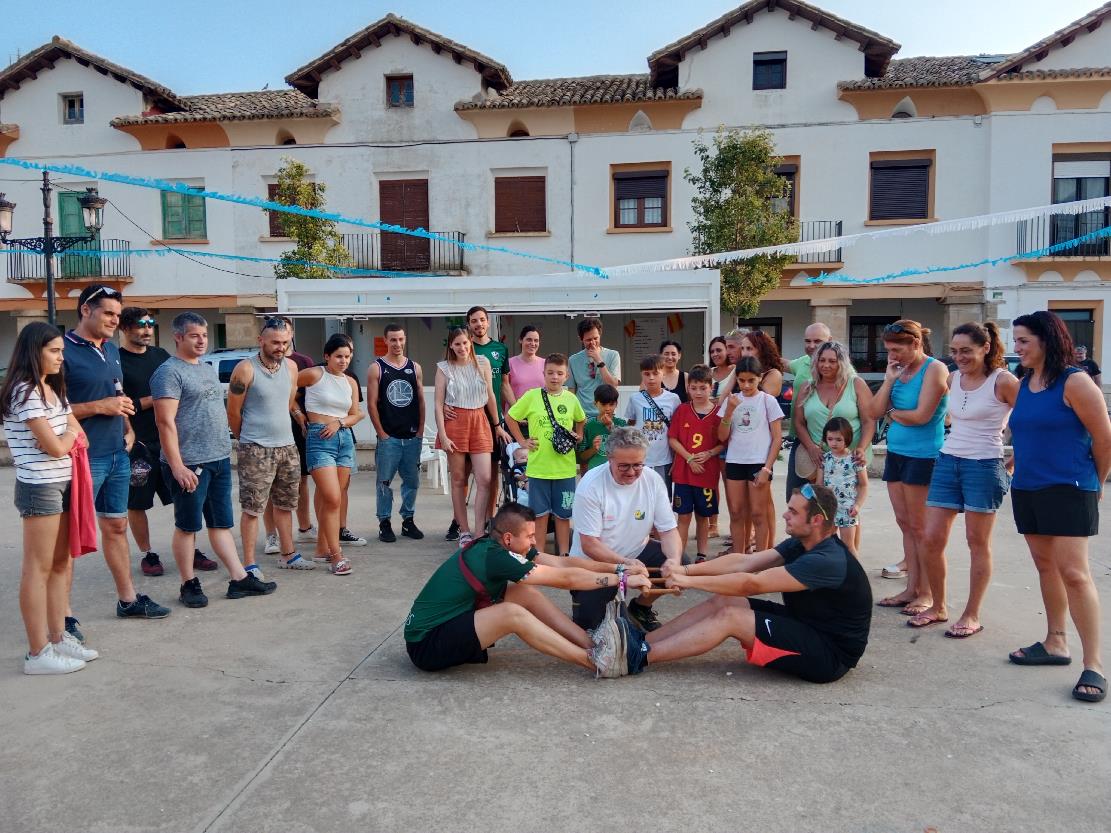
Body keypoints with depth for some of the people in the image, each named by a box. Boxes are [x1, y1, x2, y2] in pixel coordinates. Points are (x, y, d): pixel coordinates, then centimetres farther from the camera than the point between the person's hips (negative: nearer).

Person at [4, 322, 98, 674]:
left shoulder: (52, 389, 15)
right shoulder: (25, 392, -14)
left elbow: (78, 436, 15)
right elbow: (55, 446, -17)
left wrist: (69, 435, -5)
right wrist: (70, 430, 2)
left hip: (61, 484, 9)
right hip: (39, 488, -9)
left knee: (61, 564, 13)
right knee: (38, 569, -3)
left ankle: (59, 638, 23)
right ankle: (38, 653, 4)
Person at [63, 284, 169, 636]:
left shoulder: (112, 349, 13)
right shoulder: (64, 351, -12)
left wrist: (127, 427, 11)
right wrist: (98, 407, -19)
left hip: (118, 454, 8)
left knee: (116, 526, 16)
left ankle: (128, 599, 27)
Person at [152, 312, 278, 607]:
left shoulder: (209, 369, 16)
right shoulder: (169, 372, -10)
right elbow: (166, 422, -16)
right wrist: (177, 466, -21)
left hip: (220, 460, 8)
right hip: (190, 464, -8)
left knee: (222, 523, 11)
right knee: (187, 526, 4)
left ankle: (239, 578, 15)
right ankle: (189, 584, 15)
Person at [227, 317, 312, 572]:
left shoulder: (291, 366, 6)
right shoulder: (246, 369, -12)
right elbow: (233, 411, -5)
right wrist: (246, 441, 5)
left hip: (287, 446, 6)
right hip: (256, 450, -6)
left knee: (285, 505, 16)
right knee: (252, 508, -2)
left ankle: (288, 555, 28)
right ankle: (249, 565, 6)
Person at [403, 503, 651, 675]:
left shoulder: (496, 546, -1)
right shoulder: (494, 558, -25)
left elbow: (562, 563, -2)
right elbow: (565, 579, -22)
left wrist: (618, 568, -5)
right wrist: (621, 580, -14)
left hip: (449, 627, 9)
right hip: (426, 646, -9)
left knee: (527, 594, -5)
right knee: (512, 613, -27)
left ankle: (595, 645, -8)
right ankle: (595, 661, -17)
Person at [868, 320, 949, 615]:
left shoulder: (935, 369, -11)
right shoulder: (899, 371, 9)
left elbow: (921, 415, -19)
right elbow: (875, 412, 4)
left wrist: (892, 413, -2)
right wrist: (889, 379, -5)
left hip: (922, 455, -7)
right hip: (896, 452, 7)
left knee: (919, 527, -1)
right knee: (905, 524, 10)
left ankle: (926, 593, 10)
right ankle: (911, 588, 18)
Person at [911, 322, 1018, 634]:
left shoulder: (1003, 381, -10)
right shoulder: (953, 378, 7)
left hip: (984, 467, -6)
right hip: (947, 462, 6)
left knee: (978, 542, 6)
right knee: (931, 540, 3)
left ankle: (972, 616, 18)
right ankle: (938, 607, 22)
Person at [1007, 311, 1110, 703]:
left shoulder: (1074, 382, -11)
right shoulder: (1024, 384, 10)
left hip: (1068, 490, -7)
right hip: (1027, 490, 7)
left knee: (1073, 572, -9)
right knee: (1045, 567, 14)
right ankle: (1055, 644, 25)